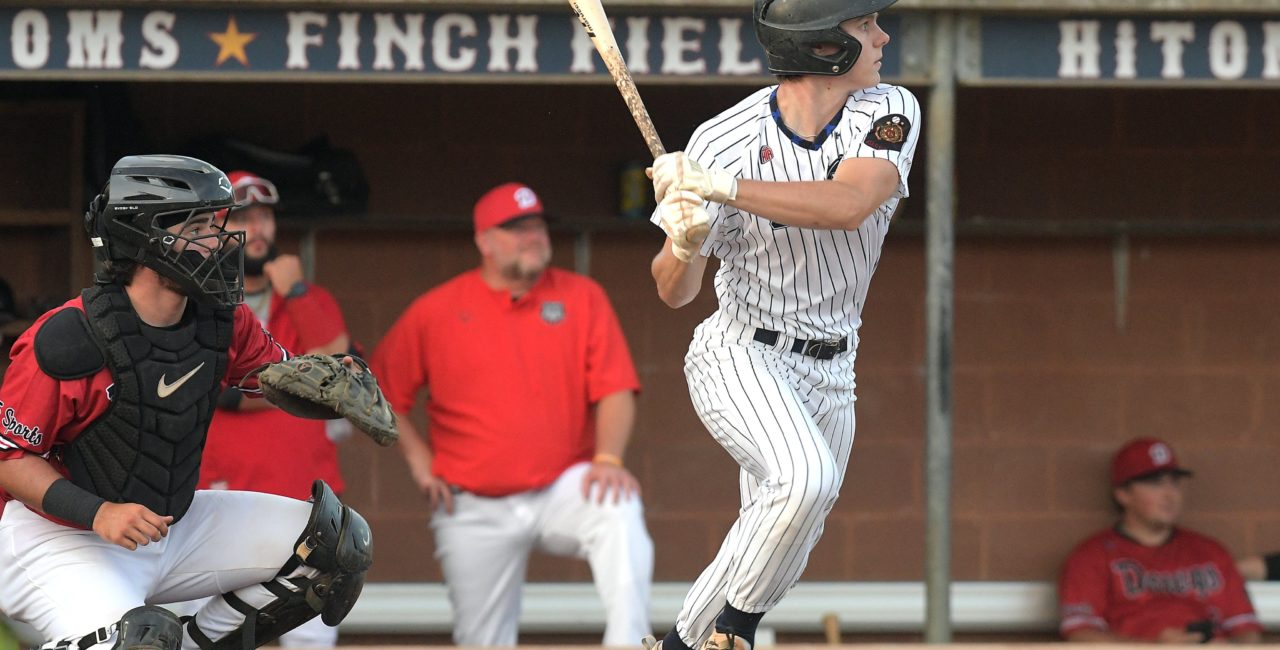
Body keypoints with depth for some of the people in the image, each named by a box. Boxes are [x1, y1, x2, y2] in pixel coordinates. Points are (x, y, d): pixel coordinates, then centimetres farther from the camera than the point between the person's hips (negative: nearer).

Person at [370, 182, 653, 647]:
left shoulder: (582, 298, 2)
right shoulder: (435, 311, 1)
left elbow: (615, 391, -5)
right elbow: (381, 393, 11)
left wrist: (608, 459, -21)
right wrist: (419, 460, 1)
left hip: (564, 488, -1)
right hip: (475, 512, 1)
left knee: (619, 512, -34)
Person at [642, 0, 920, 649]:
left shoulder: (890, 111, -11)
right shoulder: (724, 142, -17)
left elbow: (849, 205, -30)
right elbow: (674, 291, -11)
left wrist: (721, 187, -37)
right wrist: (685, 243, -34)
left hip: (830, 374, 5)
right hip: (741, 357, -5)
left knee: (774, 562, 9)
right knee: (807, 475, -32)